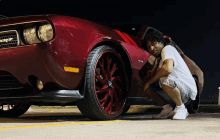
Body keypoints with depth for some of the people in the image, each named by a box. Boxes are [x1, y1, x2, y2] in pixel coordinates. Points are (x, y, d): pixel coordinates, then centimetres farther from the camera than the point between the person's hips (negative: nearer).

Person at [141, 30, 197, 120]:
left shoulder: (167, 49, -12)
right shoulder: (160, 58, 18)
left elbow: (168, 69, -32)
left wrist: (148, 81, -23)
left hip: (188, 89, -9)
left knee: (165, 79, -38)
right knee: (147, 86, 1)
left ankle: (181, 108, -15)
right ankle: (167, 109, 9)